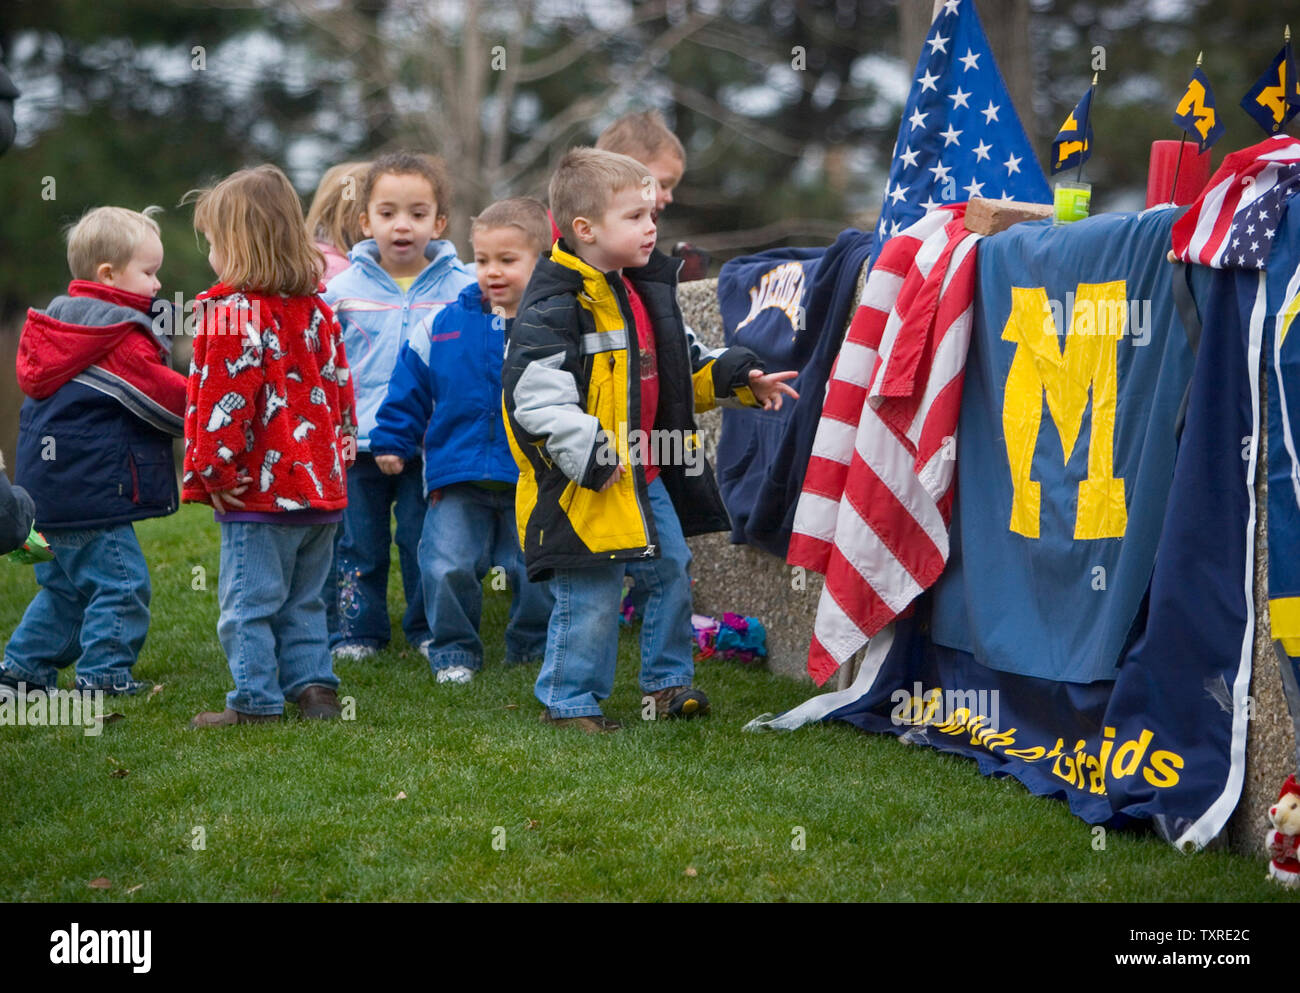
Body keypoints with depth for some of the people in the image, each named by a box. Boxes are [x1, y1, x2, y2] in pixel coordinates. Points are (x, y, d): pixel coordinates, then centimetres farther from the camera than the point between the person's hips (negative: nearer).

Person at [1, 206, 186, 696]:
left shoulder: (60, 321, 14)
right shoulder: (119, 337, -16)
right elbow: (163, 395, -14)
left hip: (50, 486, 10)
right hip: (94, 488, -10)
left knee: (65, 585, 20)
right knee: (119, 581, -4)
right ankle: (104, 673, -3)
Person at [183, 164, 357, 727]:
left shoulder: (234, 313, -14)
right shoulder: (315, 309, 10)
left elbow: (226, 399, -19)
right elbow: (340, 389, 14)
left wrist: (214, 472, -11)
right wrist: (338, 456, 20)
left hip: (261, 491, -8)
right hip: (321, 487, 8)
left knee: (249, 601, 0)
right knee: (303, 601, 17)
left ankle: (256, 702, 1)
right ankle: (313, 686, 15)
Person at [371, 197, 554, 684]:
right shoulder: (445, 325, 3)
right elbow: (409, 388, 12)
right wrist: (391, 441, 12)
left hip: (533, 482, -1)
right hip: (456, 479, 1)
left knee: (537, 570, 4)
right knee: (447, 568, -6)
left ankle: (533, 646, 27)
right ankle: (454, 651, 14)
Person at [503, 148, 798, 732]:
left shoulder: (646, 292, 11)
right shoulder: (555, 305, -18)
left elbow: (686, 369, 24)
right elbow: (536, 394, -25)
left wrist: (741, 379, 12)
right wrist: (588, 455, -29)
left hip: (647, 473, 9)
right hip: (587, 481, -9)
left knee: (673, 570, 15)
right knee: (592, 595, -4)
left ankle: (668, 681, 31)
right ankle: (569, 700, 11)